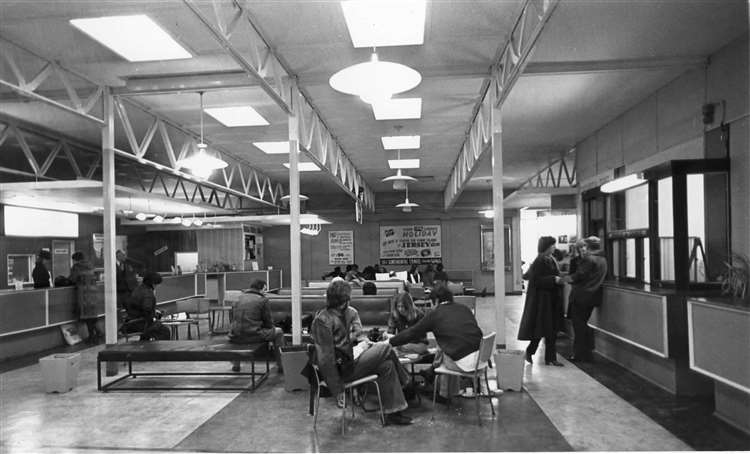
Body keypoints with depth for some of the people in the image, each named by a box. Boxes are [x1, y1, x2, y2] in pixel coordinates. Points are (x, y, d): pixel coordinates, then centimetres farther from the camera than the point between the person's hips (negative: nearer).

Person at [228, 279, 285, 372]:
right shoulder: (263, 300, -2)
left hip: (236, 338, 5)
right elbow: (268, 323, 0)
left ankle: (235, 364, 40)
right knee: (278, 332, 19)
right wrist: (272, 327, 22)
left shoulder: (238, 299, 12)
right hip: (254, 336, -5)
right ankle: (280, 365, 19)